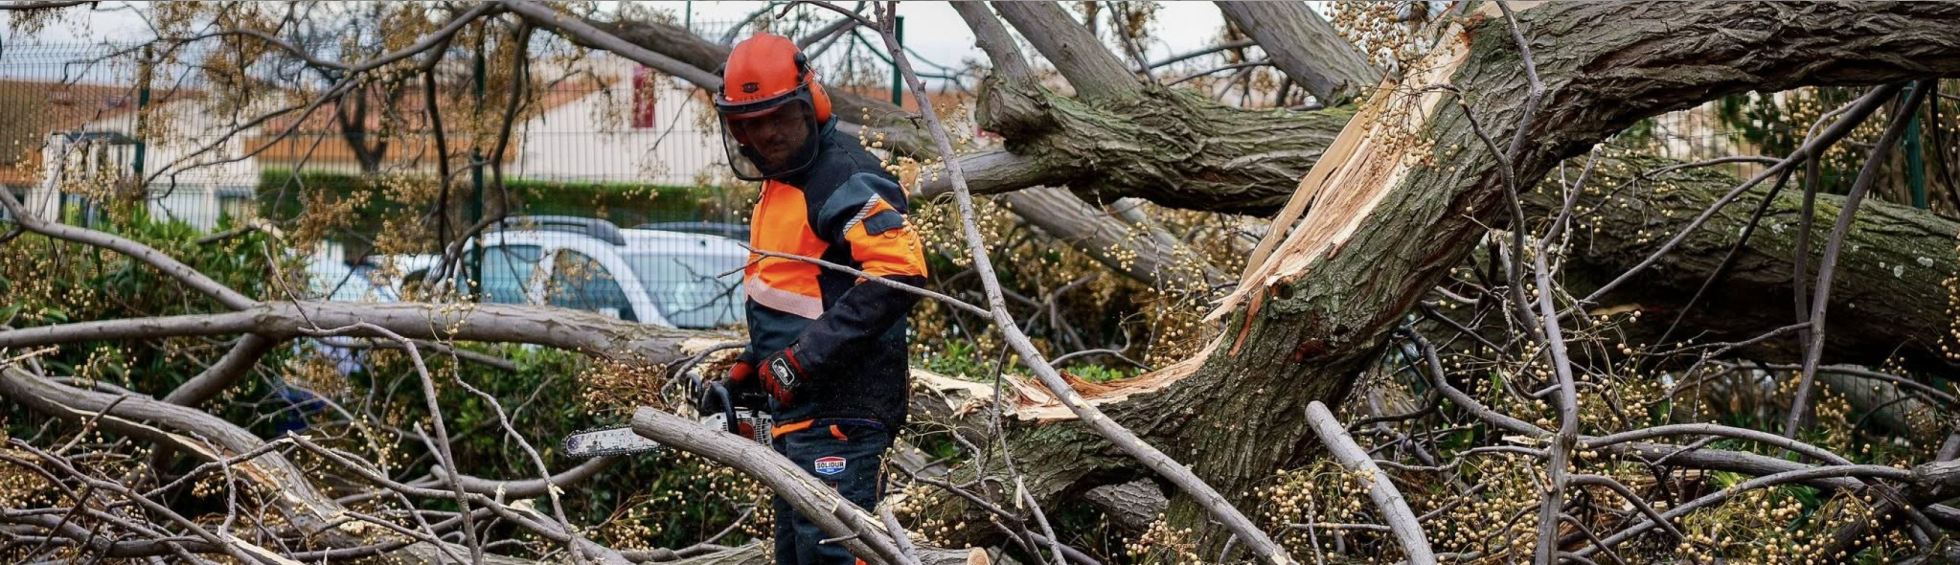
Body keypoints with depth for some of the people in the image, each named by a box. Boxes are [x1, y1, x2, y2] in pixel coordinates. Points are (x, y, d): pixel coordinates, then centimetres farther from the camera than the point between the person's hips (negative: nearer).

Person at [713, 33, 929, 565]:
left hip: (840, 415, -11)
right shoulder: (781, 183, 16)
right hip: (796, 412, 11)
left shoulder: (845, 177, -16)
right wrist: (750, 366, 19)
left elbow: (900, 272, -29)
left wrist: (803, 359, -26)